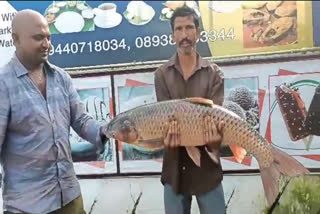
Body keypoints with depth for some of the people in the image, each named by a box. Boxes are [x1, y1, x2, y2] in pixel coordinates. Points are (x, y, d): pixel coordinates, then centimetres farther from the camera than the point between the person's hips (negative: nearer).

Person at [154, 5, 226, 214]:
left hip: (207, 168, -1)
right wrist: (169, 136, -27)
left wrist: (214, 136, -31)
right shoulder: (162, 74, 4)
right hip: (175, 169, 1)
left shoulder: (214, 73, 2)